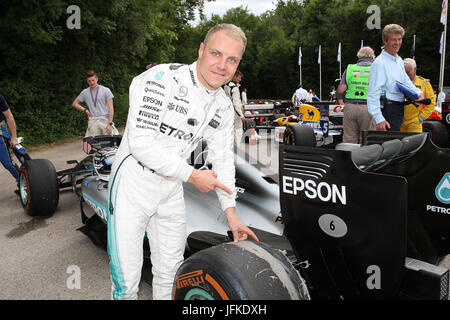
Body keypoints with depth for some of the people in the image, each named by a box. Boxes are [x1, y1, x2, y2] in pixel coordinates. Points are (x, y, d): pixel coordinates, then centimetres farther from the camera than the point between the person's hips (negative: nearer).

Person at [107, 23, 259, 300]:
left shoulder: (224, 107, 2)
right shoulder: (162, 78, -19)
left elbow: (223, 158, 9)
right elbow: (140, 142, -24)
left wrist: (230, 211, 5)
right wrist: (192, 175, -20)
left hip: (172, 191, 6)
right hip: (133, 185, -5)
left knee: (170, 272, 16)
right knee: (126, 278, 1)